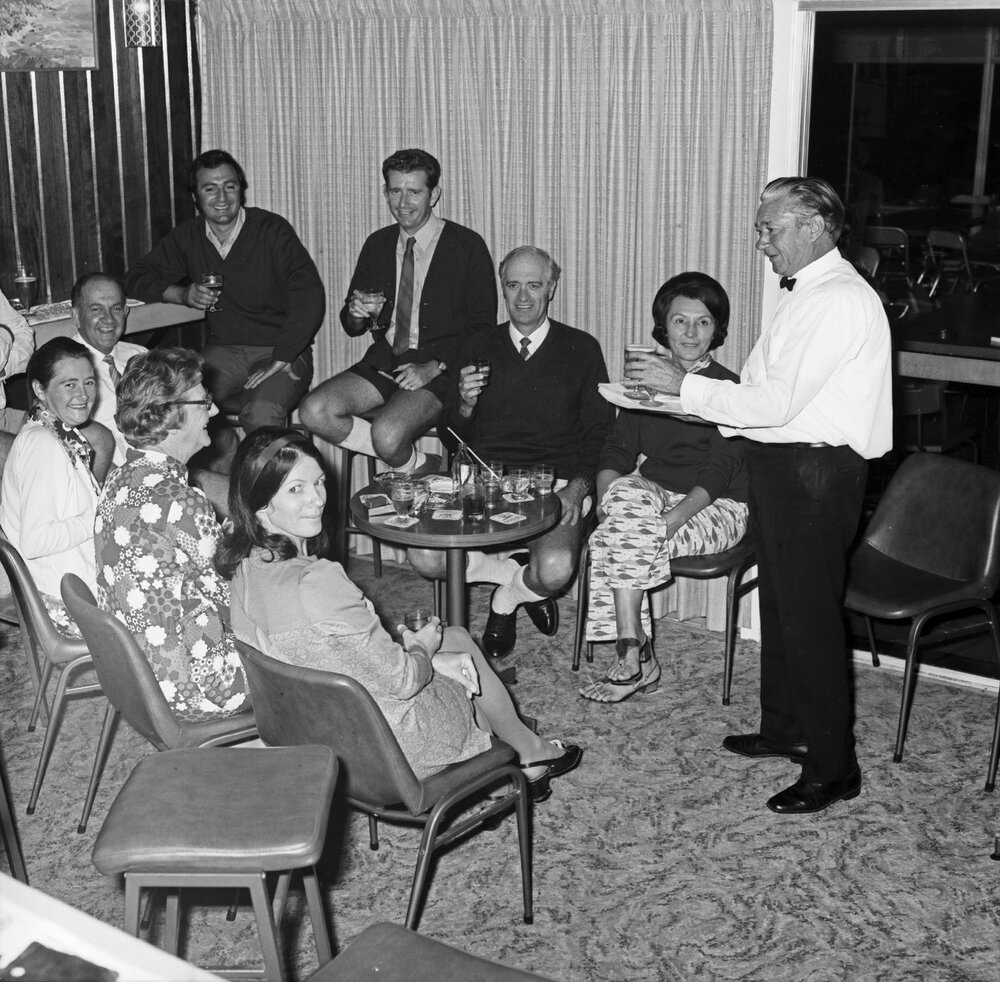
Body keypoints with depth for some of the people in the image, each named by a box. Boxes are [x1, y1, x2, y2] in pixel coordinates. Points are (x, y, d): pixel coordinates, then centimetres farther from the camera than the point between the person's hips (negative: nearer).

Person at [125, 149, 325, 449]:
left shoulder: (272, 230, -7)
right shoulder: (188, 237, 7)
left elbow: (309, 296, -15)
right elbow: (137, 278, 12)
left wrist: (280, 360, -21)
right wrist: (182, 294, -9)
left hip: (280, 351, -4)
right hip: (224, 351, 4)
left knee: (260, 415, -33)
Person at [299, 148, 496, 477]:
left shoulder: (467, 246, -2)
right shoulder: (377, 244, 12)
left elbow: (483, 328, -3)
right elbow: (352, 326, 17)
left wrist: (434, 367, -16)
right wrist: (356, 313, -9)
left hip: (439, 369, -5)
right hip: (384, 361, 6)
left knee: (387, 435, -32)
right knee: (314, 412, -19)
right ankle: (419, 464, -9)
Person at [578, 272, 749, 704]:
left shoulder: (728, 389, -5)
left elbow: (718, 473, -14)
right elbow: (617, 449, 6)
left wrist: (674, 517, -28)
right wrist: (605, 499, -14)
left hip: (715, 507, -4)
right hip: (654, 493, 5)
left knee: (624, 536, -29)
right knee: (626, 494, -30)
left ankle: (629, 658, -19)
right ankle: (637, 657, -27)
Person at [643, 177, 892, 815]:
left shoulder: (841, 300, -19)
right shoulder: (808, 292, 13)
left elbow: (776, 403, -23)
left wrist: (687, 385, -15)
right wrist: (696, 395, 5)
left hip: (814, 473, -10)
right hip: (783, 467, 10)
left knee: (810, 616, -2)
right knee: (780, 602, 20)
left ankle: (834, 767, 10)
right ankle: (785, 728, 36)